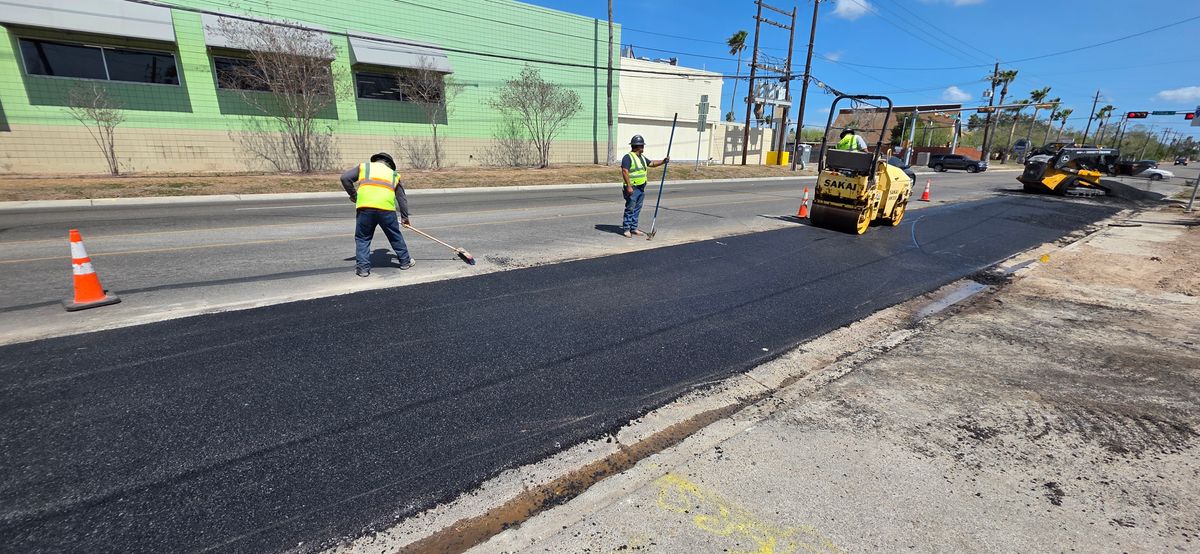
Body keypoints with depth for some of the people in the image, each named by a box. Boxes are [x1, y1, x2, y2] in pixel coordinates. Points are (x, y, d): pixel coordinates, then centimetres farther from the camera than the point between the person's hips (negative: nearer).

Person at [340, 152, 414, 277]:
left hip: (365, 207, -1)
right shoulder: (393, 174, 29)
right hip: (386, 208, 1)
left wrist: (353, 195, 23)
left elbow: (345, 178, 12)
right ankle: (405, 261, 31)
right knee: (395, 236, 19)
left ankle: (363, 267, 12)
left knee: (362, 238, 14)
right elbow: (402, 197, 31)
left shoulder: (364, 166, 25)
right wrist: (405, 217, 39)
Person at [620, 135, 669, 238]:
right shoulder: (628, 157, -12)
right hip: (632, 188, -9)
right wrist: (629, 186, -26)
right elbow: (625, 172, -20)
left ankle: (633, 228, 20)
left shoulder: (642, 157, 17)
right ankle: (626, 229, 2)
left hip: (641, 188, 9)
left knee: (637, 209, 12)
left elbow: (652, 164, 27)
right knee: (630, 209, -5)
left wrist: (663, 161, 12)